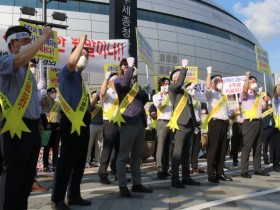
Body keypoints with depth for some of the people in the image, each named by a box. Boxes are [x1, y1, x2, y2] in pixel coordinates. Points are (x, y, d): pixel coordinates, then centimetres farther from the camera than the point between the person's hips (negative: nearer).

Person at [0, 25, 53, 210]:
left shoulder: (27, 69, 21)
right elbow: (22, 58, -30)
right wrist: (44, 37, -20)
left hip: (32, 127, 9)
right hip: (16, 128, -9)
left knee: (28, 175, 16)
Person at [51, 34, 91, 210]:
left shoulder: (80, 77, 23)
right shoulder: (67, 73, -2)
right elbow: (71, 62, -26)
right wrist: (82, 42, -15)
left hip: (83, 122, 9)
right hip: (72, 121, -9)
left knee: (79, 161, 13)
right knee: (66, 161, -7)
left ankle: (74, 195, 23)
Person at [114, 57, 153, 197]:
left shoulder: (135, 83, 25)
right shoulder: (118, 80, 4)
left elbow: (145, 99, 25)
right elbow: (124, 83, -20)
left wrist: (141, 92, 5)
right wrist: (131, 66, -12)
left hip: (140, 121, 8)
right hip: (128, 121, -7)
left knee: (137, 155, 11)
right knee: (123, 155, -6)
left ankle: (136, 183, 18)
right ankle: (122, 186, -3)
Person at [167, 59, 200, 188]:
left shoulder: (186, 93, 25)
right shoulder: (172, 88, 3)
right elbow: (180, 83, -20)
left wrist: (194, 125, 16)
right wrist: (184, 67, -12)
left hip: (189, 125, 8)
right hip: (180, 125, -8)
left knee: (186, 153, 11)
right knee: (177, 152, -9)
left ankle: (186, 178, 16)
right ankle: (175, 179, -7)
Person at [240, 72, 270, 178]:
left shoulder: (258, 96, 22)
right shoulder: (245, 94, -1)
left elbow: (264, 107, 17)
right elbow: (245, 90, -25)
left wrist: (265, 101, -2)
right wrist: (247, 77, -22)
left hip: (259, 122, 8)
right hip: (249, 122, -8)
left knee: (258, 147, 11)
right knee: (247, 147, -9)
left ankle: (257, 169, 18)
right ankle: (244, 171, -8)